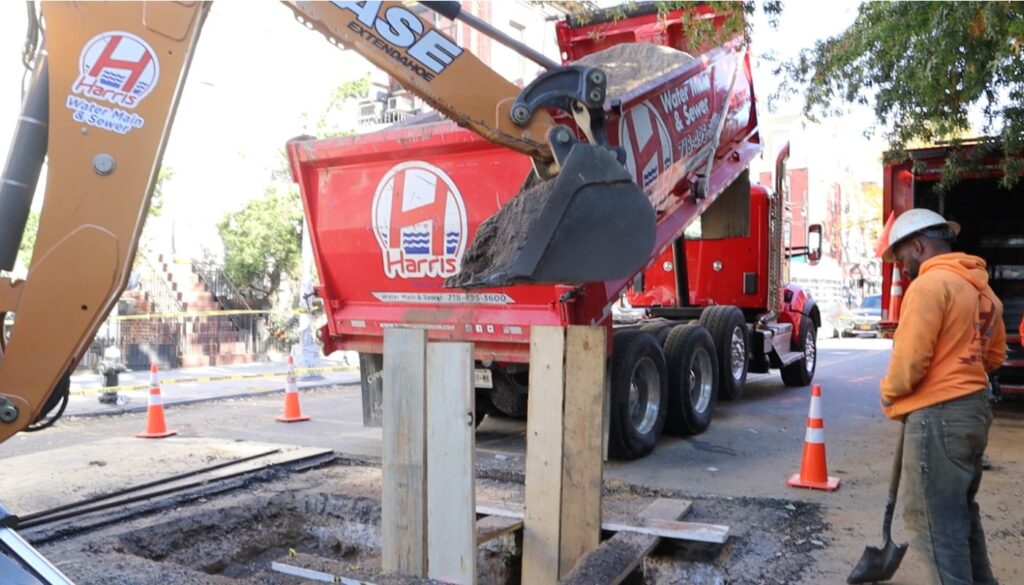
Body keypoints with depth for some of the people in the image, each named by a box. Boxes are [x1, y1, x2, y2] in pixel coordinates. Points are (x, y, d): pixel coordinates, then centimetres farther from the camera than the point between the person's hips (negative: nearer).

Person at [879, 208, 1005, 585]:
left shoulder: (930, 283, -15)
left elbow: (909, 357, -19)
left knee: (934, 520, -1)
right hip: (973, 408, 10)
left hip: (937, 416, -9)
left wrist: (890, 396, -3)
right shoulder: (981, 287, 14)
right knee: (960, 512, 21)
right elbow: (993, 355, 21)